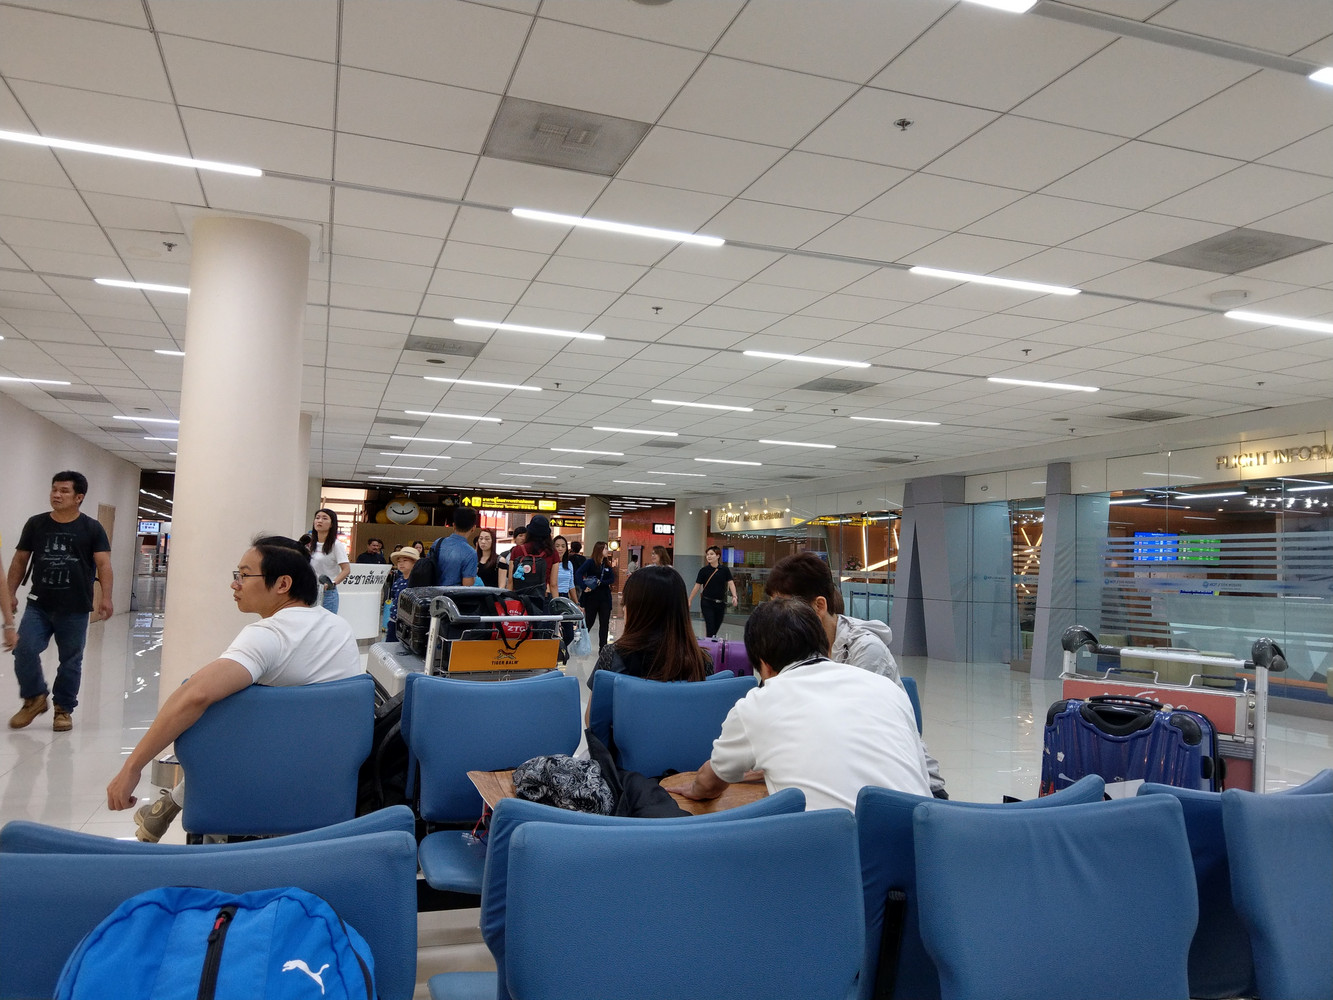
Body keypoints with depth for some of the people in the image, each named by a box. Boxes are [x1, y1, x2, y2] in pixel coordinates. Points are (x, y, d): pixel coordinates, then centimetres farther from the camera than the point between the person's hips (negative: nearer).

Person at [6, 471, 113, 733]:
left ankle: (64, 709, 21)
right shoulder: (35, 524, 6)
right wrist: (10, 593, 7)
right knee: (24, 649, -10)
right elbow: (20, 560, 13)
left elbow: (103, 564, -8)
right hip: (38, 605, 2)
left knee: (70, 661, 6)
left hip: (75, 609, -2)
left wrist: (105, 597, -20)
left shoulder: (92, 529, -1)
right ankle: (34, 699, 14)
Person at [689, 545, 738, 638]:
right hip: (707, 603, -2)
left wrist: (734, 596, -24)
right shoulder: (704, 570, -3)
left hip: (721, 603, 2)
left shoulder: (725, 570, 1)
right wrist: (689, 601, 1)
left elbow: (731, 583, -7)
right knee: (710, 628, -9)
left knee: (716, 628, 12)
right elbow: (697, 586, 1)